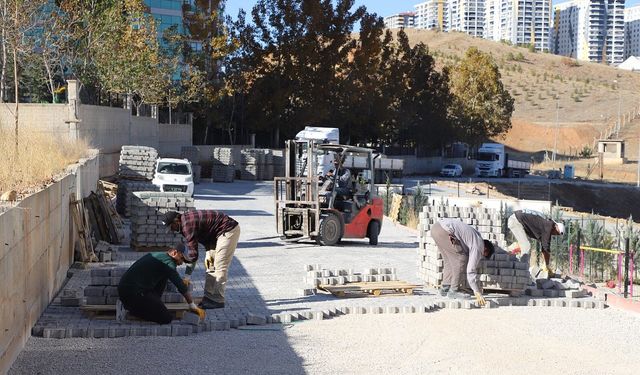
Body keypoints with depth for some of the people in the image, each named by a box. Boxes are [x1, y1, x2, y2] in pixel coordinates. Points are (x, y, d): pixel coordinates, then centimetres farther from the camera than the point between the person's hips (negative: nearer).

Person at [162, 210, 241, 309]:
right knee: (211, 265, 10)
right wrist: (208, 253, 5)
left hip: (228, 230, -11)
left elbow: (193, 253, -24)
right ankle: (209, 297, 11)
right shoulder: (187, 218, 6)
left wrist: (187, 277, -18)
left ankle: (217, 300, -7)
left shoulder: (187, 224, -24)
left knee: (220, 267, -11)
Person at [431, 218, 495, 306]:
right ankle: (453, 291, 2)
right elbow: (470, 271, -2)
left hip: (436, 226, 10)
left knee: (450, 261, 18)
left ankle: (444, 289, 19)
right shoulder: (478, 247, 0)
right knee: (461, 259, -1)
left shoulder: (476, 236, 24)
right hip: (443, 231, -10)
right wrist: (477, 293, 1)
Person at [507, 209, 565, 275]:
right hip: (515, 221, -11)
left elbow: (544, 248, 21)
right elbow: (546, 248, -13)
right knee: (526, 247, -14)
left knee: (526, 246, 15)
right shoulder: (548, 226, -14)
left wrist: (547, 266, 21)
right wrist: (548, 267, -5)